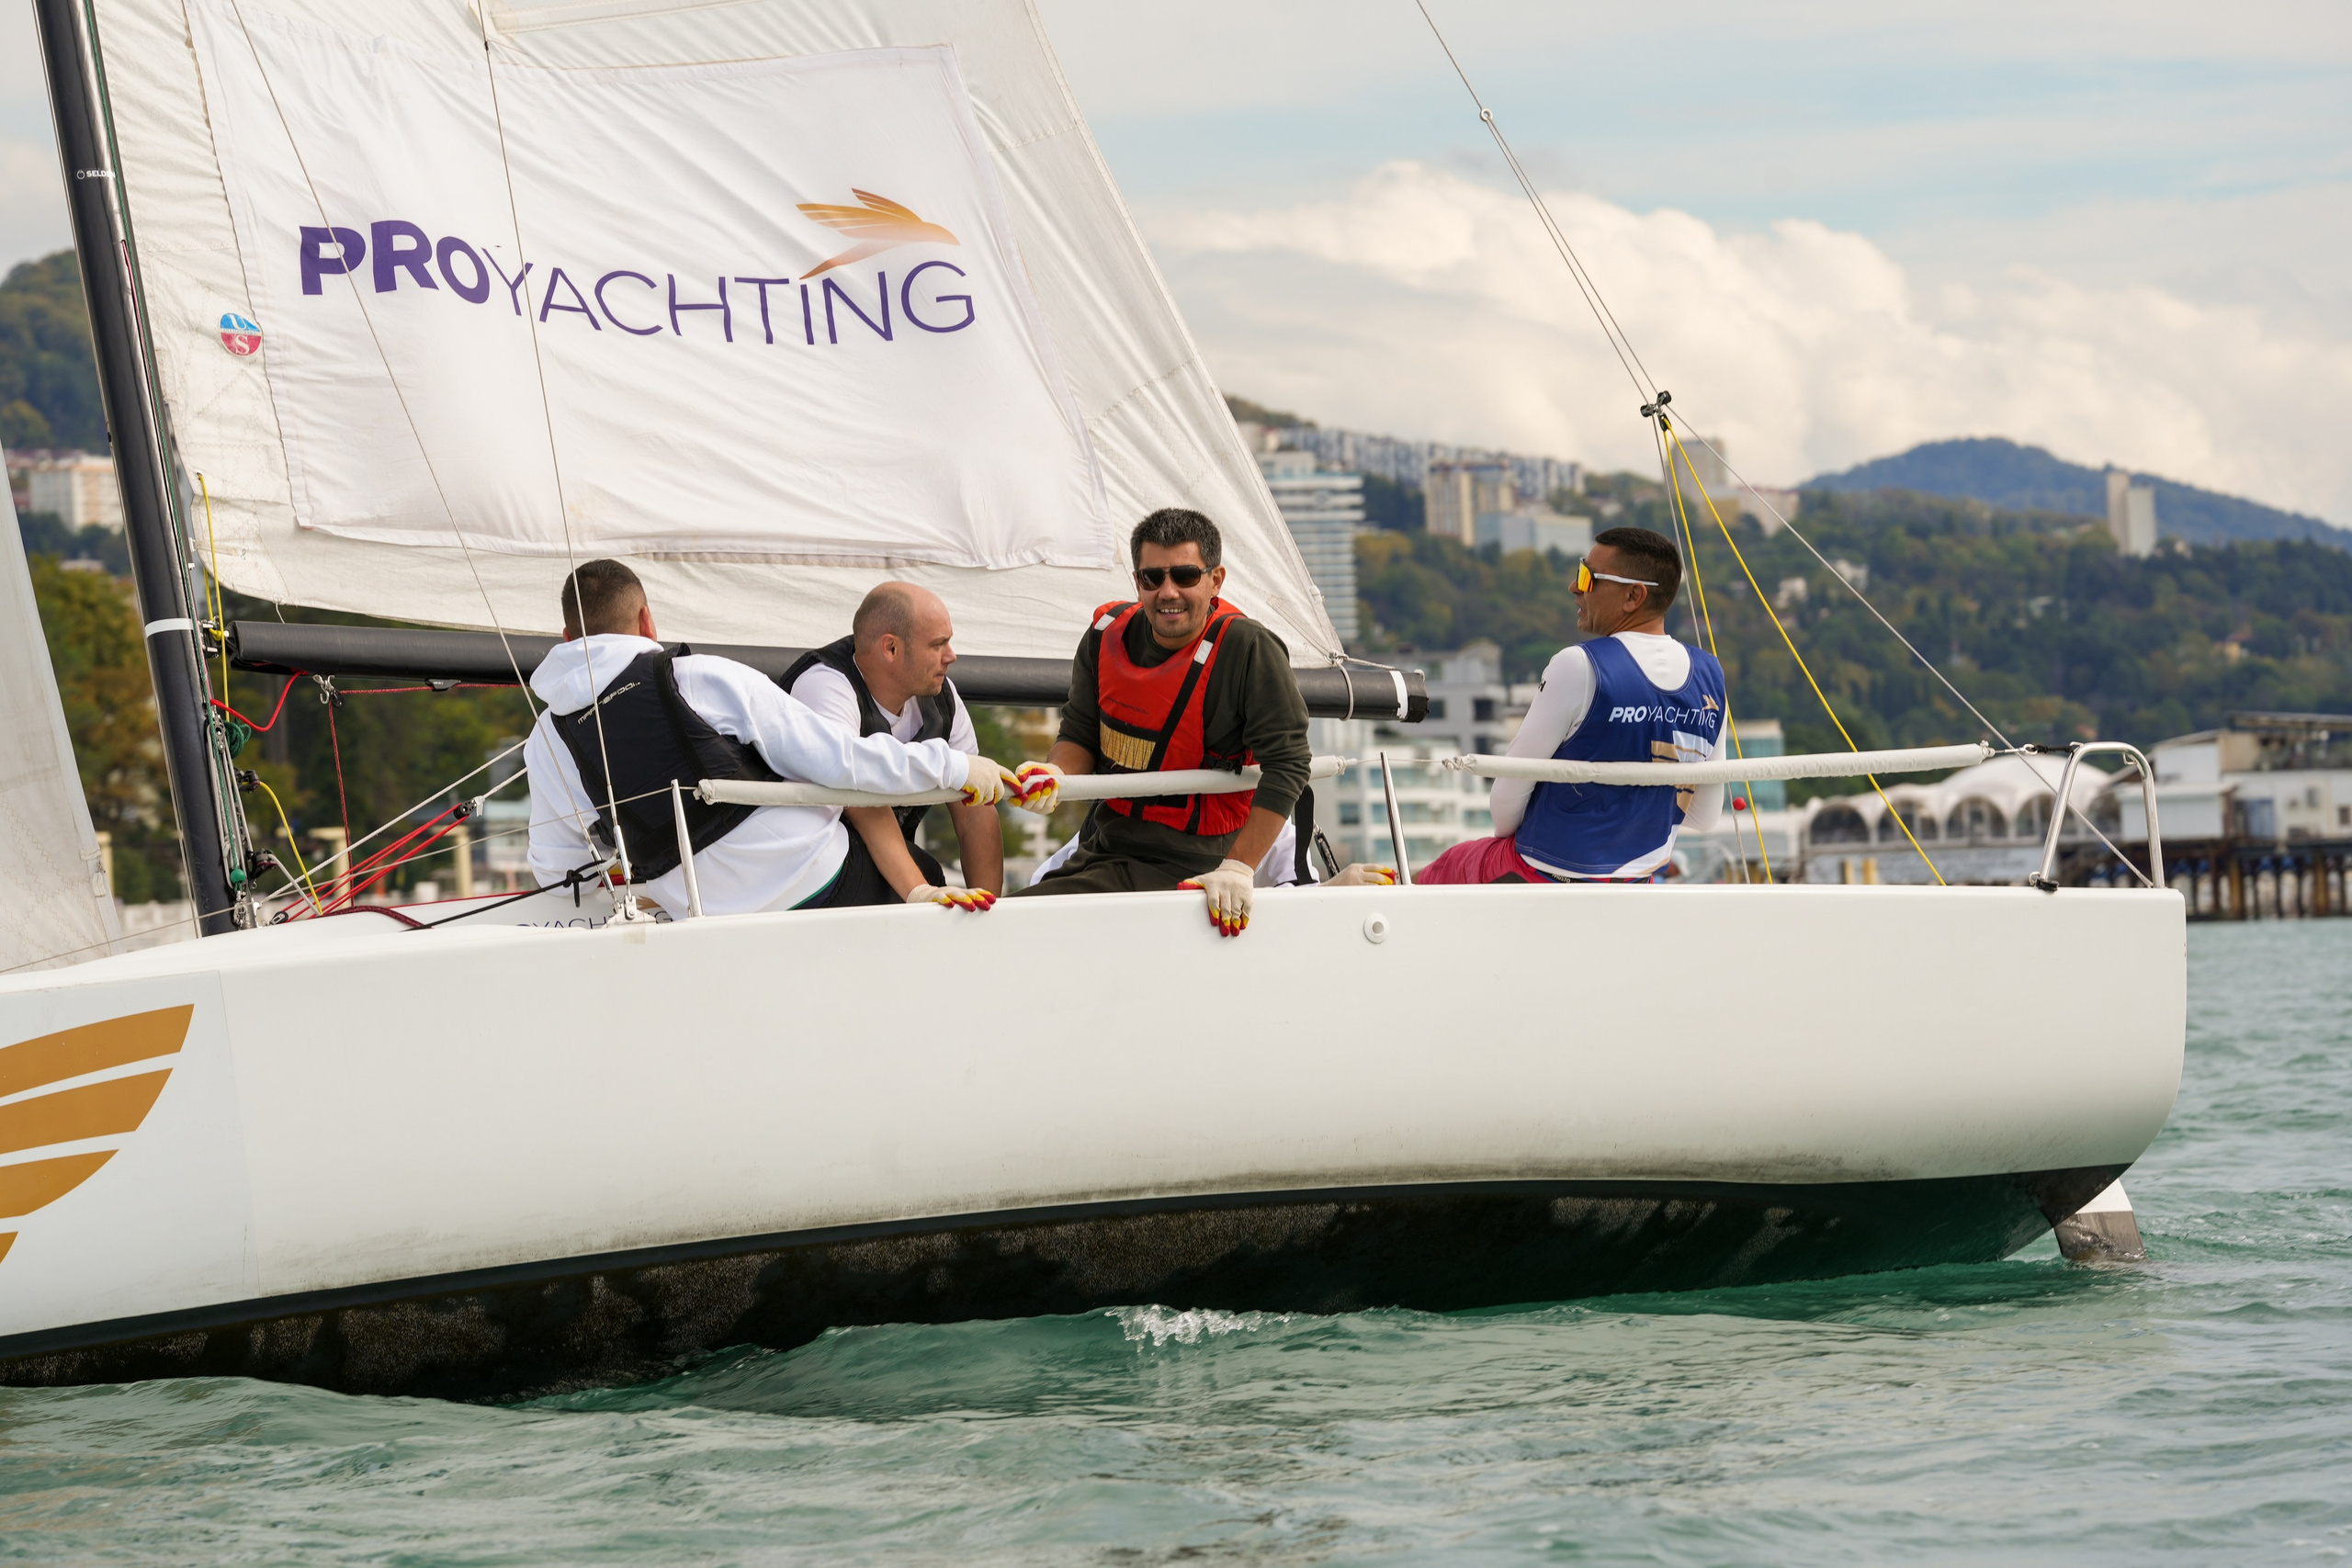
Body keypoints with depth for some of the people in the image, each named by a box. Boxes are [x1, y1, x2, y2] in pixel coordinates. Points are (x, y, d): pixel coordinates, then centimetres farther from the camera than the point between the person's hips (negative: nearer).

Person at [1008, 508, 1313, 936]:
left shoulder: (1249, 649, -16)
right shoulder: (1109, 635, 2)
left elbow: (1285, 765, -17)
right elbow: (1080, 732, 13)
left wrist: (1237, 868, -21)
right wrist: (1056, 773, -11)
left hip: (1186, 873, -7)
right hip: (1101, 850, 7)